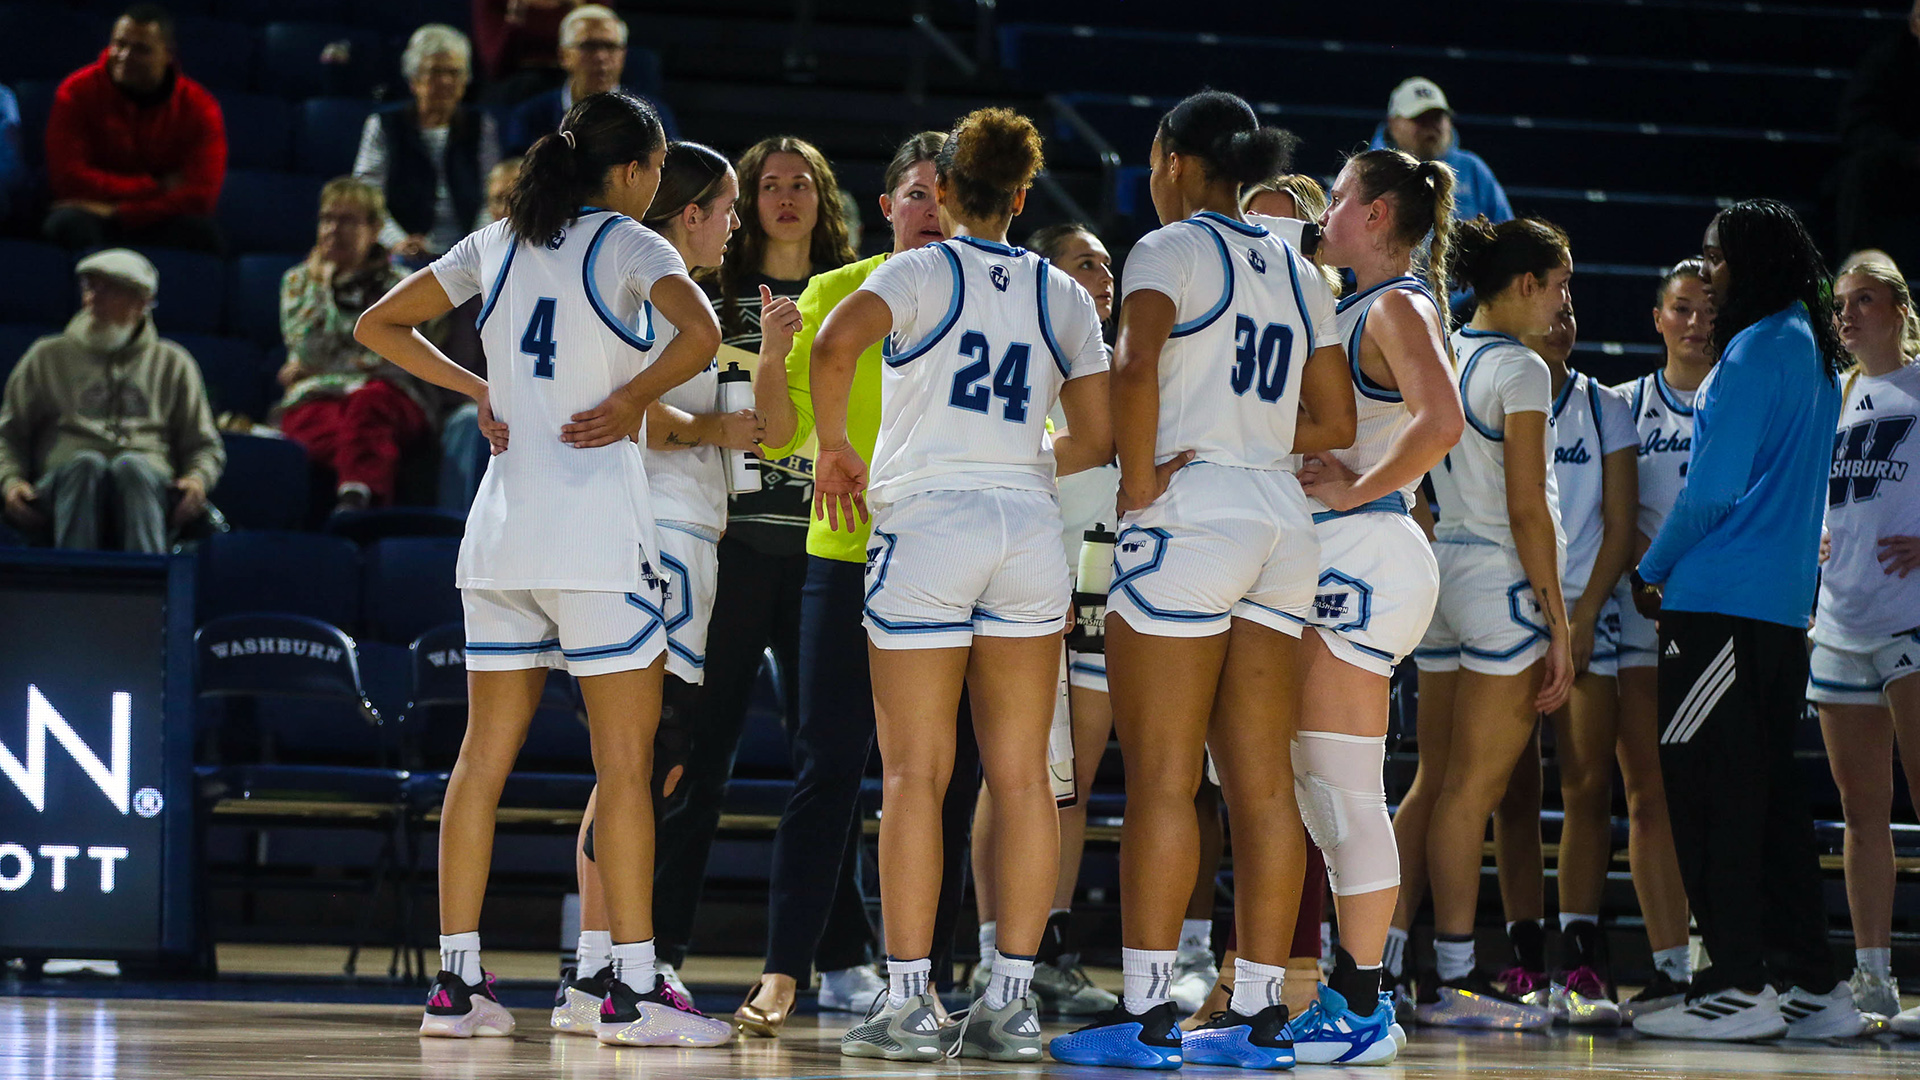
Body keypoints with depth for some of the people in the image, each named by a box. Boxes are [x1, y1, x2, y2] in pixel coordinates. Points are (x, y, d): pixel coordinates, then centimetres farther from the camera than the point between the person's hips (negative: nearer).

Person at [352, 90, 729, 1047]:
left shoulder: (497, 243, 12)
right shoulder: (628, 245, -5)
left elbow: (377, 326, 18)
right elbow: (699, 334, -24)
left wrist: (476, 389, 16)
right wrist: (629, 401, -9)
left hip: (500, 520, 6)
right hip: (596, 526, -6)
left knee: (484, 756, 8)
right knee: (625, 758, -3)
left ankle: (457, 982, 8)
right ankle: (633, 989, -5)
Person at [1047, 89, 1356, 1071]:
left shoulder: (1172, 249, -4)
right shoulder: (1297, 273, 17)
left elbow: (1135, 370, -21)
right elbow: (1335, 422, 18)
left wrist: (1140, 475, -11)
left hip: (1189, 512, -7)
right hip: (1281, 521, 7)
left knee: (1160, 777, -7)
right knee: (1261, 781, 6)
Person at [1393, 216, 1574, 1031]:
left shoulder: (1442, 357, 12)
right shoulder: (1519, 370, -11)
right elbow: (1527, 509, -14)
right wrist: (1558, 625, -12)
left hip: (1441, 569, 8)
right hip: (1503, 578, -8)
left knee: (1434, 781, 10)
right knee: (1473, 786, -5)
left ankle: (1382, 959, 9)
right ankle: (1455, 979, -3)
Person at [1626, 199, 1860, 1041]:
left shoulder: (1757, 349, -11)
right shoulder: (1812, 353, 18)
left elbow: (1715, 487, -15)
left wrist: (1651, 571, -2)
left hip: (1723, 597, -9)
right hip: (1783, 599, 9)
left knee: (1706, 787, -6)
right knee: (1764, 792, 11)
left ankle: (1738, 985, -7)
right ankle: (1813, 985, 10)